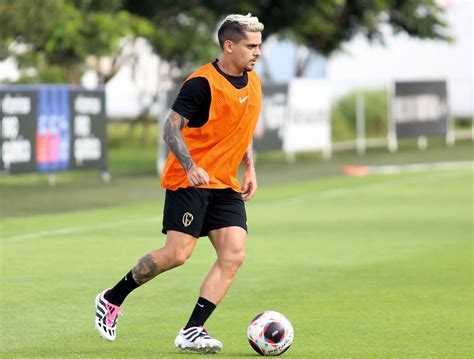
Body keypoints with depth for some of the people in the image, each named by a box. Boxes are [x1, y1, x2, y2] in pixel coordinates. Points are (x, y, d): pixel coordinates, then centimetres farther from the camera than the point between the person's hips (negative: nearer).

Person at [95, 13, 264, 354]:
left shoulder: (253, 82, 11)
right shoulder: (203, 83, -14)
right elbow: (171, 127, -16)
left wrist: (250, 168, 16)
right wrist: (191, 167, -27)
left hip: (226, 186, 7)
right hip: (190, 182, -7)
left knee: (234, 256, -8)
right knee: (177, 253, -13)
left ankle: (191, 332, -7)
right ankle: (111, 300, 8)